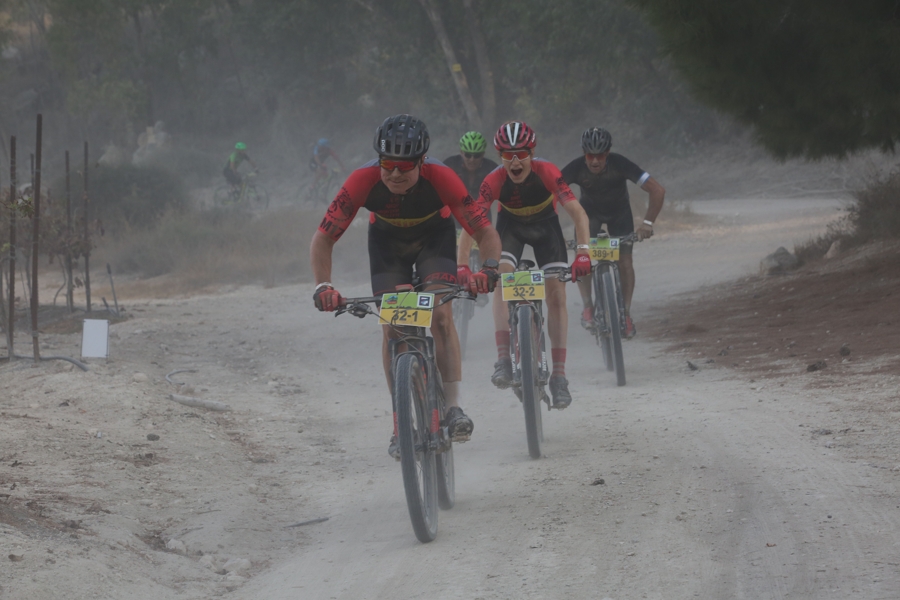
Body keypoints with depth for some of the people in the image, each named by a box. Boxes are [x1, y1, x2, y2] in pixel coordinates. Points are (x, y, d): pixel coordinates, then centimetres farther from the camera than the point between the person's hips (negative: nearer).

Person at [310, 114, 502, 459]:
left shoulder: (440, 178, -35)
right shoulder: (363, 181, -34)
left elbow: (486, 232, -33)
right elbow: (323, 237, -28)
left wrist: (489, 270, -53)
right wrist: (323, 286, -42)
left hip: (434, 235, -1)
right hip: (387, 240, 1)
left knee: (441, 314, -22)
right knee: (392, 327, -8)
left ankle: (453, 408, -19)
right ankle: (402, 426, -3)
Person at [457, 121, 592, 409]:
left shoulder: (547, 173, -32)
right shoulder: (495, 181, -29)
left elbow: (577, 212, -36)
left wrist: (583, 252, -49)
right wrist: (461, 266, -44)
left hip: (545, 226, 0)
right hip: (511, 226, 0)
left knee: (556, 295, -11)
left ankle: (559, 375, -7)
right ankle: (503, 358, -28)